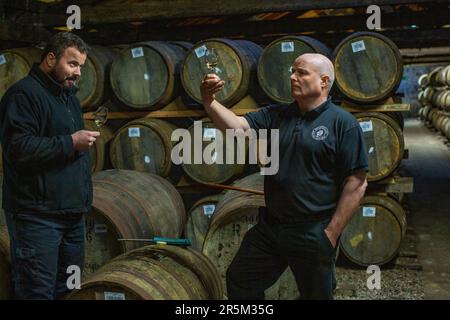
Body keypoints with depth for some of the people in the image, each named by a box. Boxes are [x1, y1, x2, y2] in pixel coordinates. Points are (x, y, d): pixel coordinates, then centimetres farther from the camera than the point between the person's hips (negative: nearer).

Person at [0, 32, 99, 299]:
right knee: (38, 291, -5)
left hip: (73, 213, 9)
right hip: (38, 215, -9)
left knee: (70, 289, 15)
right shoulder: (24, 94, -11)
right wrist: (71, 142, -20)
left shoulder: (69, 96, 19)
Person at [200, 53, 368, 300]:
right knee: (240, 281, 16)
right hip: (269, 225, 5)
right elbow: (237, 126, -7)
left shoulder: (342, 123, -11)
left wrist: (331, 234, -15)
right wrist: (209, 103, -25)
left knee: (316, 294, 14)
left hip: (312, 233, -5)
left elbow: (356, 183, -14)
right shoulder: (276, 115, 6)